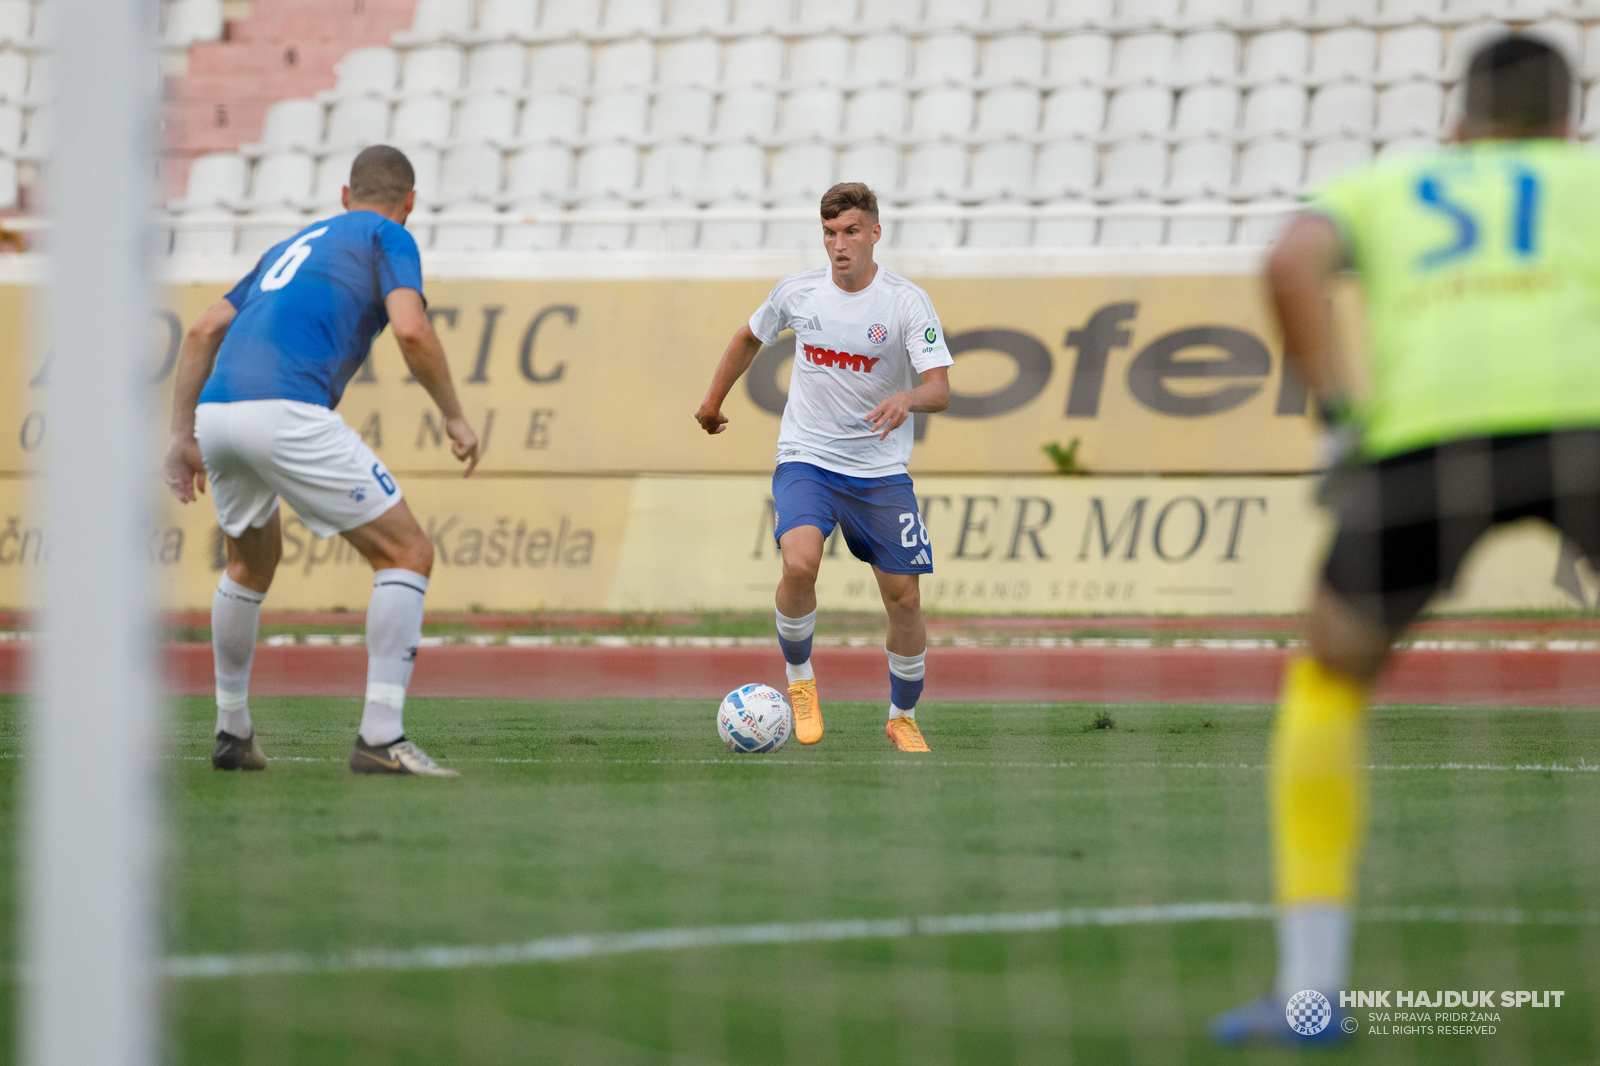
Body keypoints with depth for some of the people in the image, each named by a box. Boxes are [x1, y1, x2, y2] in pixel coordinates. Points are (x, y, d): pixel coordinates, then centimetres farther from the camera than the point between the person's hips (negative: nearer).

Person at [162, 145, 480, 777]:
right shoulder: (388, 237, 12)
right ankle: (379, 737, -9)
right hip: (287, 411, -7)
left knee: (252, 565, 32)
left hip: (214, 413, 7)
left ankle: (231, 731, 36)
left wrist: (182, 436, 28)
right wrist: (454, 417, 4)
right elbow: (410, 329, -6)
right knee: (407, 555, 2)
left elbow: (203, 332, 28)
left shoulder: (290, 246, 32)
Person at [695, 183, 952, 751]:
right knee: (799, 563, -27)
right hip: (806, 457, 0)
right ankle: (799, 678, -2)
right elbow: (750, 337, 18)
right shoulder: (798, 290, -3)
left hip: (881, 470, 0)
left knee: (904, 598, 0)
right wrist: (713, 400, 26)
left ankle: (903, 718, 24)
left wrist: (908, 399, -40)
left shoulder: (907, 302, -11)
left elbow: (940, 389, -18)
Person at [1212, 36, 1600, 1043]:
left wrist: (1343, 413, 6)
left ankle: (1310, 988, 13)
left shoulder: (1377, 188, 33)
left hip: (1426, 429, 1)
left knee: (1329, 683, 23)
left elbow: (1291, 264, 10)